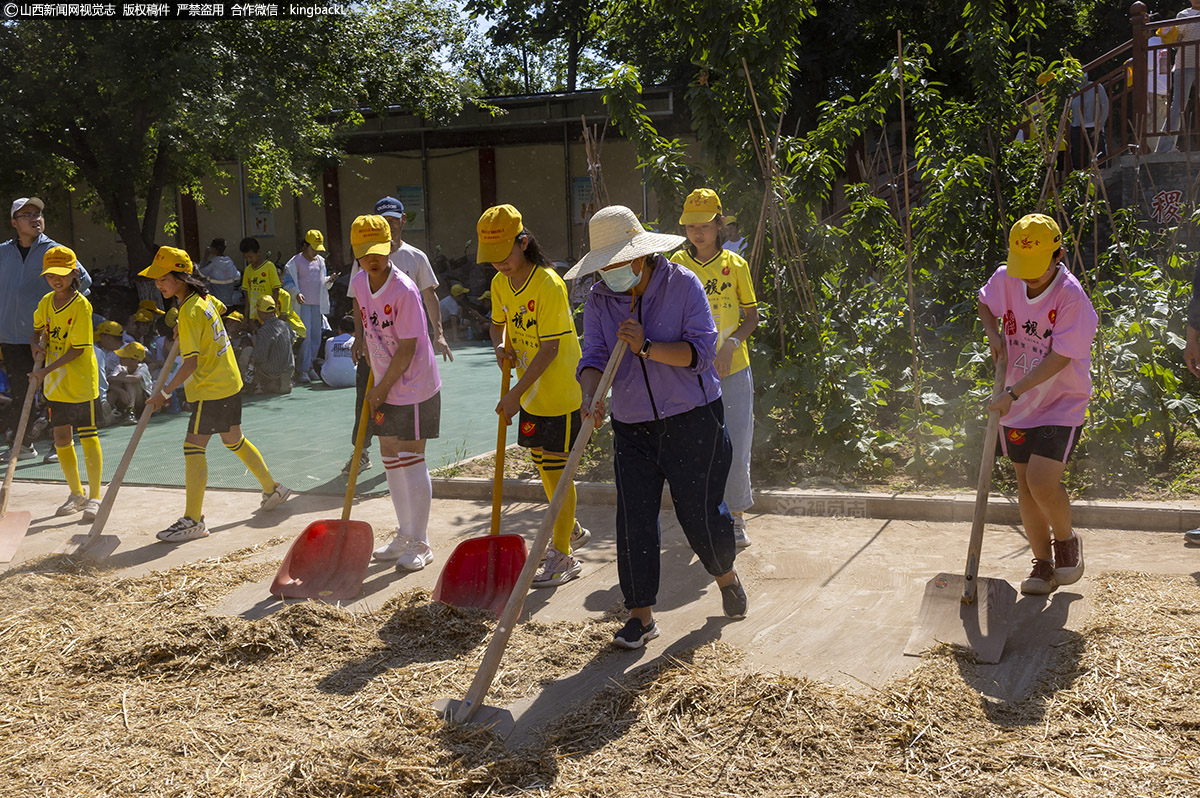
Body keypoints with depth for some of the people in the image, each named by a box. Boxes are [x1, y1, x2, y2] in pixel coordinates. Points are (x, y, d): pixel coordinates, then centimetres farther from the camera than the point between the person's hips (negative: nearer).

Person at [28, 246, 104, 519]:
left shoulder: (81, 305, -15)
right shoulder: (46, 302, 5)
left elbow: (78, 349, -17)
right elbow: (37, 330, 19)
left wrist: (47, 369, -22)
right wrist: (36, 345, -4)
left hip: (81, 382, -6)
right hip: (55, 384, 7)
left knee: (87, 437, -1)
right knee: (61, 438, 10)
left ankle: (94, 497, 7)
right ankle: (76, 494, 24)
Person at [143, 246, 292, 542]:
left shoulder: (189, 312, -21)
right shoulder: (203, 298, 6)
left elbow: (191, 362, -26)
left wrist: (165, 393, -26)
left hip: (211, 390, -10)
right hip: (230, 382, 10)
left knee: (193, 448, -8)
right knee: (234, 440, 22)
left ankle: (193, 520, -7)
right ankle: (272, 490, 33)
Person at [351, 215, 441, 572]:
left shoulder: (404, 290, -22)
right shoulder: (359, 282, 0)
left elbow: (408, 347, -20)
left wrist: (383, 387, -14)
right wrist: (361, 336, 17)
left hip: (414, 388, -8)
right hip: (385, 387, 8)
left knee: (411, 462, -3)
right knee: (391, 459, 14)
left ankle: (420, 544, 8)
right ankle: (404, 533, 28)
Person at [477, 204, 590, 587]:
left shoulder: (548, 284, -22)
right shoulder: (500, 284, 4)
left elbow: (550, 348, -23)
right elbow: (499, 323, 20)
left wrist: (517, 393, -23)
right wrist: (501, 346, -3)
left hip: (559, 392, -8)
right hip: (530, 392, 8)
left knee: (557, 471, -3)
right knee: (543, 465, 18)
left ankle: (563, 556, 8)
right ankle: (571, 530, 38)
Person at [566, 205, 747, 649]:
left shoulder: (682, 284, -8)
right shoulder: (599, 300, 2)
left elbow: (701, 350, -14)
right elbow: (594, 357, -6)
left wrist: (647, 348, -25)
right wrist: (590, 396, -27)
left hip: (692, 420, -3)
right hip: (632, 426, 3)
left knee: (700, 510, 4)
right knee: (634, 520, -3)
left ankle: (726, 577, 35)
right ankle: (641, 615, 6)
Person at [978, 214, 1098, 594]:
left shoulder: (1071, 296, -21)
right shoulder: (1005, 279, -5)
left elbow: (1059, 358, -22)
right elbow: (984, 302, 18)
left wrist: (1012, 393, -24)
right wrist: (993, 333, -3)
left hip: (1061, 405, -5)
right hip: (1017, 404, 6)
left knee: (1042, 481, -18)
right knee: (1025, 489, 8)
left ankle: (1067, 540, 13)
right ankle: (1043, 565, 24)